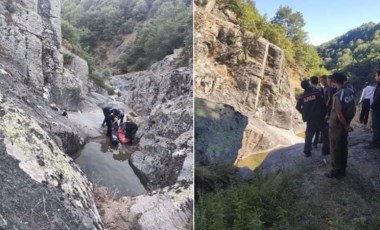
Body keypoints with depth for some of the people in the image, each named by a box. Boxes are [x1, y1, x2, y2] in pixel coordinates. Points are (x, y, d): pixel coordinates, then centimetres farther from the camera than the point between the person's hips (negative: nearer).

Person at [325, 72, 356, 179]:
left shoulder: (337, 95, -24)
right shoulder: (351, 91, -1)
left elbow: (339, 114, -24)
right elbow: (354, 110, 6)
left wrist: (346, 125, -10)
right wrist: (348, 123, 14)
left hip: (336, 126, -7)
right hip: (345, 125, 7)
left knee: (335, 149, 5)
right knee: (343, 147, 17)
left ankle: (336, 172, 14)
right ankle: (342, 170, 30)